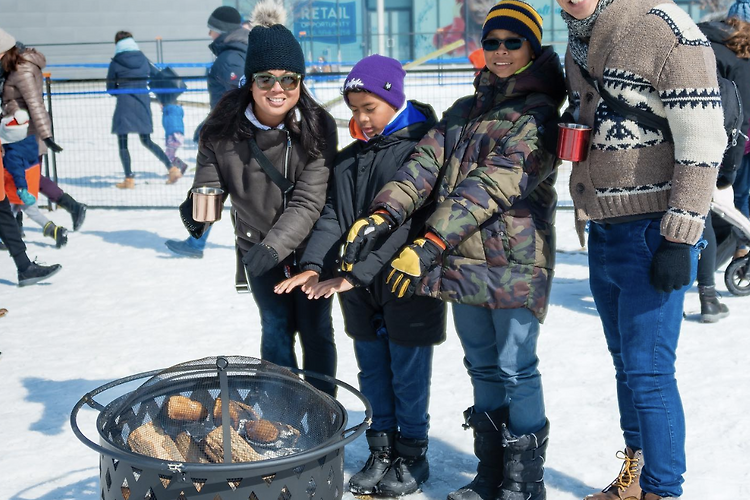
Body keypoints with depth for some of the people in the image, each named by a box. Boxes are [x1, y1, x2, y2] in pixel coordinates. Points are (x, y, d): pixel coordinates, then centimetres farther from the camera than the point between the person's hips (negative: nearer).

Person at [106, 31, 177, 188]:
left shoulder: (115, 63, -6)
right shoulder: (143, 59, 3)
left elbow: (111, 88, 1)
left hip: (125, 104, -4)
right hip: (143, 103, 4)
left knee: (122, 141, 6)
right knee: (146, 140, 16)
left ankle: (129, 179, 1)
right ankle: (172, 168, 7)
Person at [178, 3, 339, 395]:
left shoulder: (317, 127, -20)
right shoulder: (222, 129, -16)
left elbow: (308, 201, -23)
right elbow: (209, 183, -9)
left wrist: (274, 246, -35)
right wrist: (197, 209, -32)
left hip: (311, 246, -1)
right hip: (257, 246, 1)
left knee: (315, 330, 8)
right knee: (276, 329, 6)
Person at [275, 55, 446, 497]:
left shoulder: (419, 148, -12)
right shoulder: (349, 157, 10)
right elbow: (332, 216, 2)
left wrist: (356, 273, -26)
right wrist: (314, 265, -14)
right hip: (360, 290, 6)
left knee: (408, 374, 6)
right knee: (372, 370, 15)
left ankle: (413, 455, 23)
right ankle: (382, 451, 29)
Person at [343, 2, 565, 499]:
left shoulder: (539, 114, -5)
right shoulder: (464, 111, 18)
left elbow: (493, 183, -16)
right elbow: (427, 163, 5)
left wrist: (431, 243, -24)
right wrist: (383, 215, -13)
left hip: (516, 263, -6)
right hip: (464, 261, 6)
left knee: (516, 371, -2)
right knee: (483, 369, 13)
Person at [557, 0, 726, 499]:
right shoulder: (579, 42, 12)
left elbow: (703, 143, -17)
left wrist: (680, 238, -20)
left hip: (654, 231, -8)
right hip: (603, 232, 8)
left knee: (648, 371, -7)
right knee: (626, 363, 17)